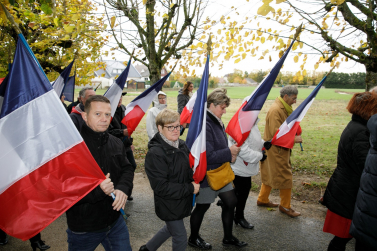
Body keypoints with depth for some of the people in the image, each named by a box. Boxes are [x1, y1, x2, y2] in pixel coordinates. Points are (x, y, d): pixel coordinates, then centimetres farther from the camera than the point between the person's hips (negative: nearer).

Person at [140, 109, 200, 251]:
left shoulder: (182, 145, -1)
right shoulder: (155, 153, -25)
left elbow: (189, 169, 15)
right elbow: (161, 187, -27)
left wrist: (193, 181, -6)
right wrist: (190, 188, -23)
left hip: (182, 200, 8)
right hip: (169, 206, -8)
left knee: (171, 228, 28)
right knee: (181, 239, 8)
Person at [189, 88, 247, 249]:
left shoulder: (217, 122, 4)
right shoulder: (204, 125, -26)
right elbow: (208, 156, -29)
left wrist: (230, 155, -2)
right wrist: (229, 152, -20)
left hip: (220, 171, 9)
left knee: (231, 201, 15)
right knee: (203, 206, 10)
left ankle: (228, 238, 35)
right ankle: (193, 239, 36)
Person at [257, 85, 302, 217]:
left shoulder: (284, 109, 10)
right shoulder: (275, 110, -22)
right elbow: (276, 134, -25)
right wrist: (293, 139, -18)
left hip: (280, 149, 10)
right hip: (276, 149, -10)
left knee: (270, 175, 19)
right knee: (285, 177, 2)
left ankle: (262, 199, 34)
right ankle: (285, 206, 20)